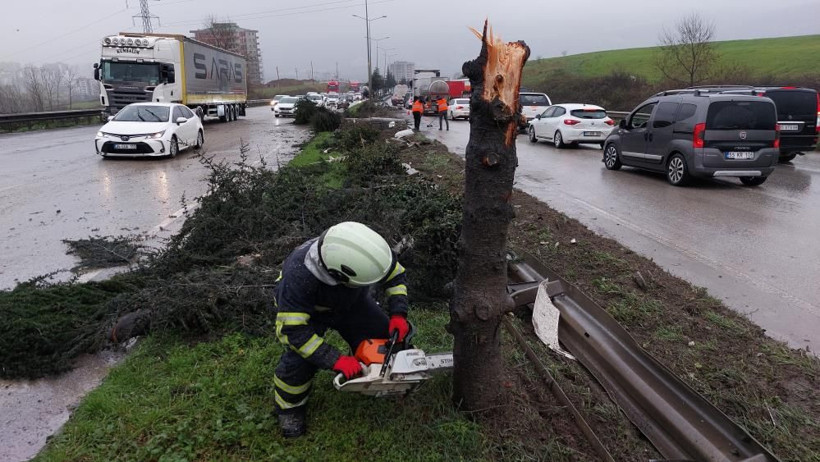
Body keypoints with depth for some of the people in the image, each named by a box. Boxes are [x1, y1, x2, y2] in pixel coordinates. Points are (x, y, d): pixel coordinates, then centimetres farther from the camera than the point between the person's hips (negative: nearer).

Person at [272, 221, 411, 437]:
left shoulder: (367, 251, -35)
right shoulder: (298, 276, -45)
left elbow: (395, 276, -14)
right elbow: (292, 330, -39)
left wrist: (398, 315, -26)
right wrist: (336, 361, -40)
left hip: (351, 302, 4)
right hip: (302, 308, -3)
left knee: (382, 337, -6)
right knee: (300, 357, -22)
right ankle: (289, 408, 7)